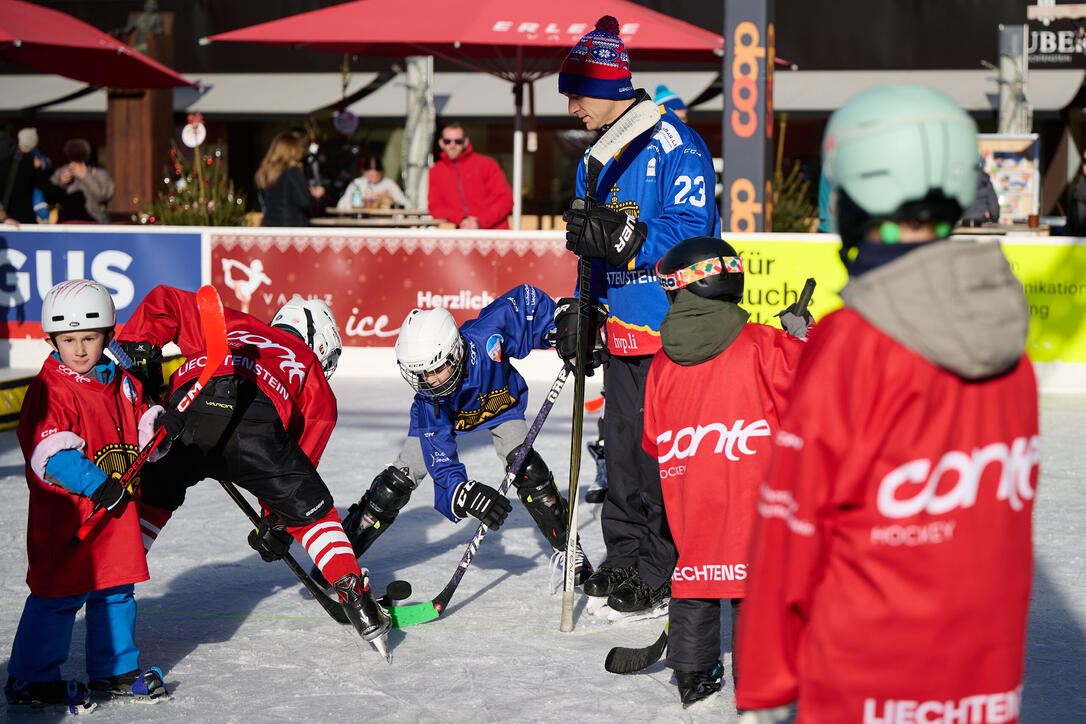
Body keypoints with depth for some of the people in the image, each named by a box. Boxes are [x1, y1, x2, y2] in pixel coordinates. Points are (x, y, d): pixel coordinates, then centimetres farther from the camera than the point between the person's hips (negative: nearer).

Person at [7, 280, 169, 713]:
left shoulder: (123, 385, 11)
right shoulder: (49, 391, -12)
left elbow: (141, 439, 19)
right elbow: (50, 454, -21)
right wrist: (95, 483, -28)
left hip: (117, 508, 7)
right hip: (64, 513, -7)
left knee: (116, 591, 14)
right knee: (59, 593, -4)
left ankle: (115, 670, 28)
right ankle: (30, 681, 6)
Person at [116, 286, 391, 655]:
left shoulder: (235, 324, 41)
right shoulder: (309, 367, 34)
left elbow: (165, 301, 33)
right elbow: (302, 456, 31)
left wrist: (137, 349, 30)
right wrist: (277, 521, 36)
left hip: (185, 414, 2)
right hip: (253, 420, -2)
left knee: (151, 499, 26)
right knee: (311, 510, 16)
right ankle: (356, 598, 6)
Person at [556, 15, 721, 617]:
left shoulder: (674, 144, -12)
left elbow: (694, 229, -20)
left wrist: (624, 238, -27)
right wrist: (583, 311, 16)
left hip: (673, 328, -8)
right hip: (622, 328, 8)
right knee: (623, 448, 13)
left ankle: (662, 574, 3)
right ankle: (625, 559, 24)